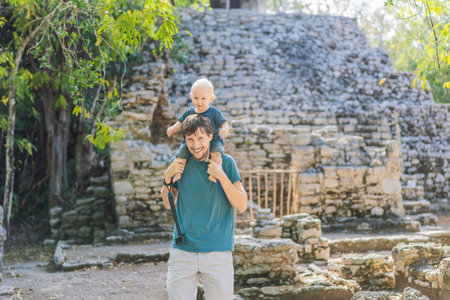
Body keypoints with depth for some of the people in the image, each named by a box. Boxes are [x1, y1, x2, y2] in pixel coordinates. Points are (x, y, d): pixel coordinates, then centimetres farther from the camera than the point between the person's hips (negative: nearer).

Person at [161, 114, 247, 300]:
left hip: (218, 251, -1)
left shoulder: (226, 162, 0)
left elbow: (241, 206, -5)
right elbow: (168, 204, 14)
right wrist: (167, 177, -3)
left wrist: (221, 176, -16)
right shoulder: (179, 163, 5)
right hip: (182, 250, 1)